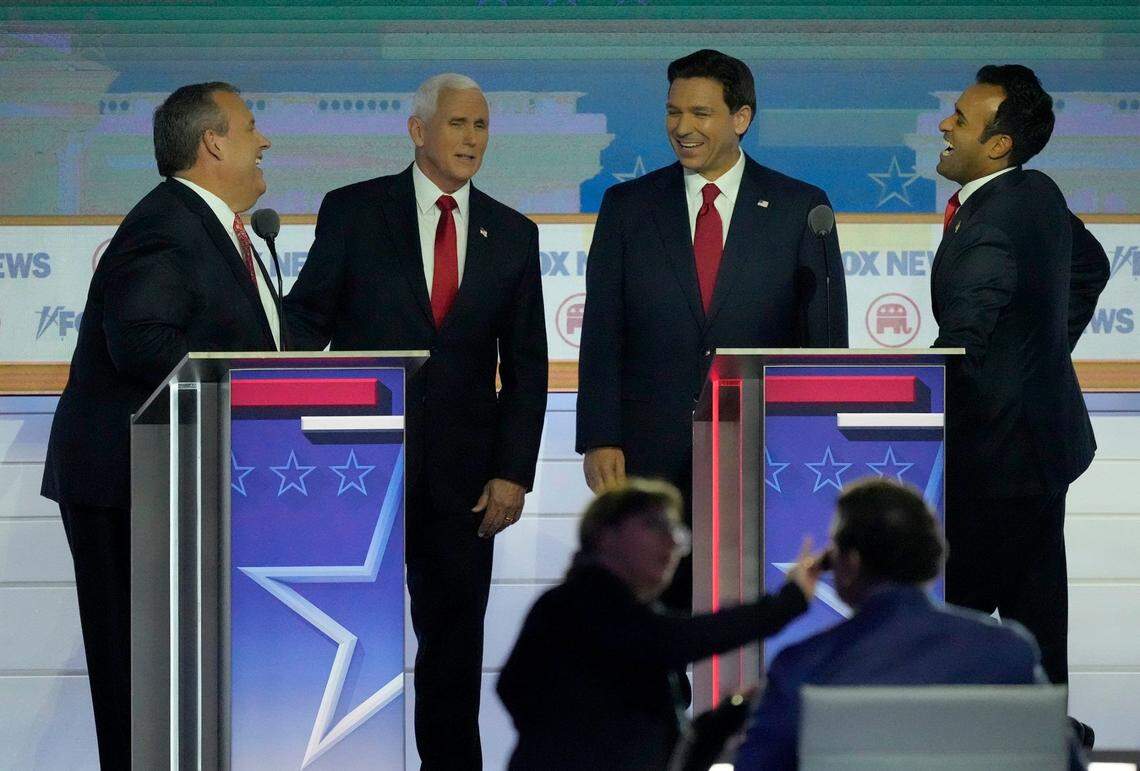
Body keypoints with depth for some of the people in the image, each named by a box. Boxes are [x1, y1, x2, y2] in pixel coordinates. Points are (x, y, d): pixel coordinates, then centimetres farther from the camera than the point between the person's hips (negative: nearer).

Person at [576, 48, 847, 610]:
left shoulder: (800, 208, 4)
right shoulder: (626, 206, 8)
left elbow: (826, 337, 3)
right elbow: (601, 334, 6)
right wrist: (598, 440, -4)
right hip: (650, 457, 1)